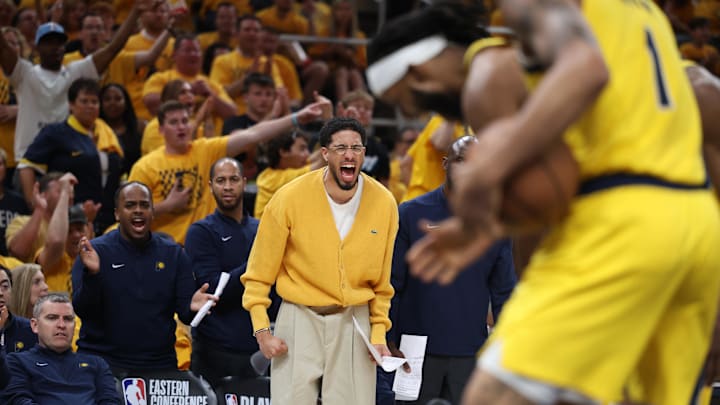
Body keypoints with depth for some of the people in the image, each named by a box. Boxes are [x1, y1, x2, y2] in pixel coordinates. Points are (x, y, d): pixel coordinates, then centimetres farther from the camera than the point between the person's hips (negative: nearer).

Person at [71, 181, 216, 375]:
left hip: (160, 364, 3)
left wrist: (191, 307, -16)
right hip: (103, 361, -3)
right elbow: (82, 310, -7)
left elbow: (184, 312, 8)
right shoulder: (96, 251, 1)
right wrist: (92, 274, -24)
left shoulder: (173, 254, 10)